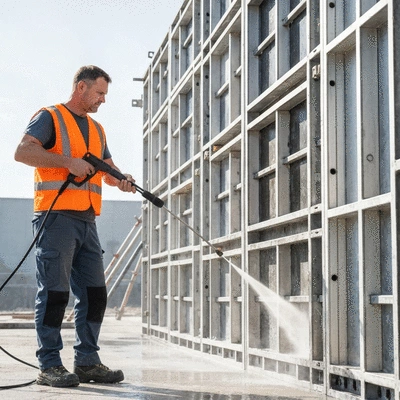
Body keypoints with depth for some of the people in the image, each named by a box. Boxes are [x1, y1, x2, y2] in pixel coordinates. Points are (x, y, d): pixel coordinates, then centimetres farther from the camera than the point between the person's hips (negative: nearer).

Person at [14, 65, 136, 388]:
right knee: (55, 291, -7)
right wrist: (68, 161, -19)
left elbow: (108, 169, 22)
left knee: (95, 293, 7)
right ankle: (50, 366, -1)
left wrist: (121, 180, -1)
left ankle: (87, 362, 14)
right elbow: (23, 151, -13)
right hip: (56, 216, -8)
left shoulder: (97, 129, 23)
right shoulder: (50, 117, 1)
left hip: (87, 220, 8)